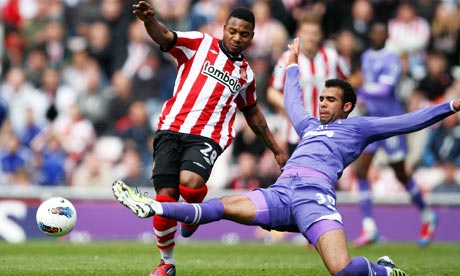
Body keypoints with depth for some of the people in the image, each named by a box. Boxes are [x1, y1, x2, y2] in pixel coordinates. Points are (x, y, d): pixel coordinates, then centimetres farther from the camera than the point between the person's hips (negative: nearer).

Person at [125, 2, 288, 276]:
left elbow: (253, 113, 35)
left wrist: (276, 150, 38)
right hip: (171, 130, -1)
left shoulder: (246, 74, 20)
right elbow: (164, 37, -9)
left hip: (207, 137, 1)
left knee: (190, 183, -29)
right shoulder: (199, 44, 8)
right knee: (165, 197, -9)